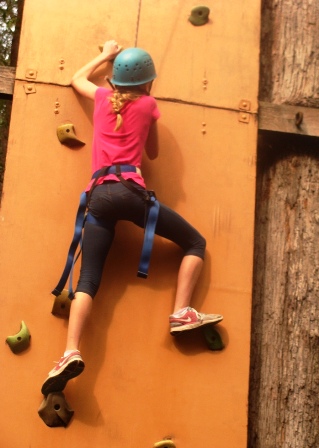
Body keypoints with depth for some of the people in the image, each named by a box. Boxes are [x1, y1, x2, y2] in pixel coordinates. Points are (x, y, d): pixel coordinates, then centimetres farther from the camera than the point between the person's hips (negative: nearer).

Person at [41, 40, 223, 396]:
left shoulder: (102, 97, 21)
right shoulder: (148, 104, 13)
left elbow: (77, 79, 43)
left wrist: (105, 55, 52)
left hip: (98, 195, 3)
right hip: (129, 190, -3)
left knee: (88, 279, -5)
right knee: (195, 242, 11)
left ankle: (71, 352, -24)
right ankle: (181, 313, -4)